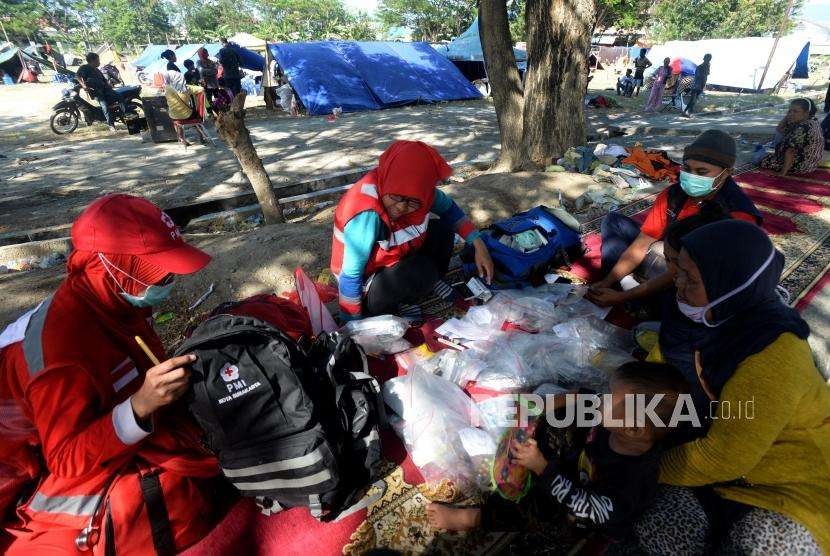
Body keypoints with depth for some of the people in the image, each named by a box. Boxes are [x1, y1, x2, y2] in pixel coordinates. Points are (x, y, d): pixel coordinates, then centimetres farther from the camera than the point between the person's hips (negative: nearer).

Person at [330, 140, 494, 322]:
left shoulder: (418, 191, -17)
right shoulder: (367, 214, -35)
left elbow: (449, 208, 2)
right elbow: (350, 276, -28)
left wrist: (478, 244, -8)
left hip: (397, 262, 6)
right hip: (365, 287, -6)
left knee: (442, 230, -8)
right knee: (421, 272, -30)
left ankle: (433, 283, 11)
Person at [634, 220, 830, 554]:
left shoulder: (772, 362, -32)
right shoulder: (712, 315, -11)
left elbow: (721, 458, -28)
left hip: (791, 480, -5)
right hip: (723, 454, 5)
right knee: (657, 525, -13)